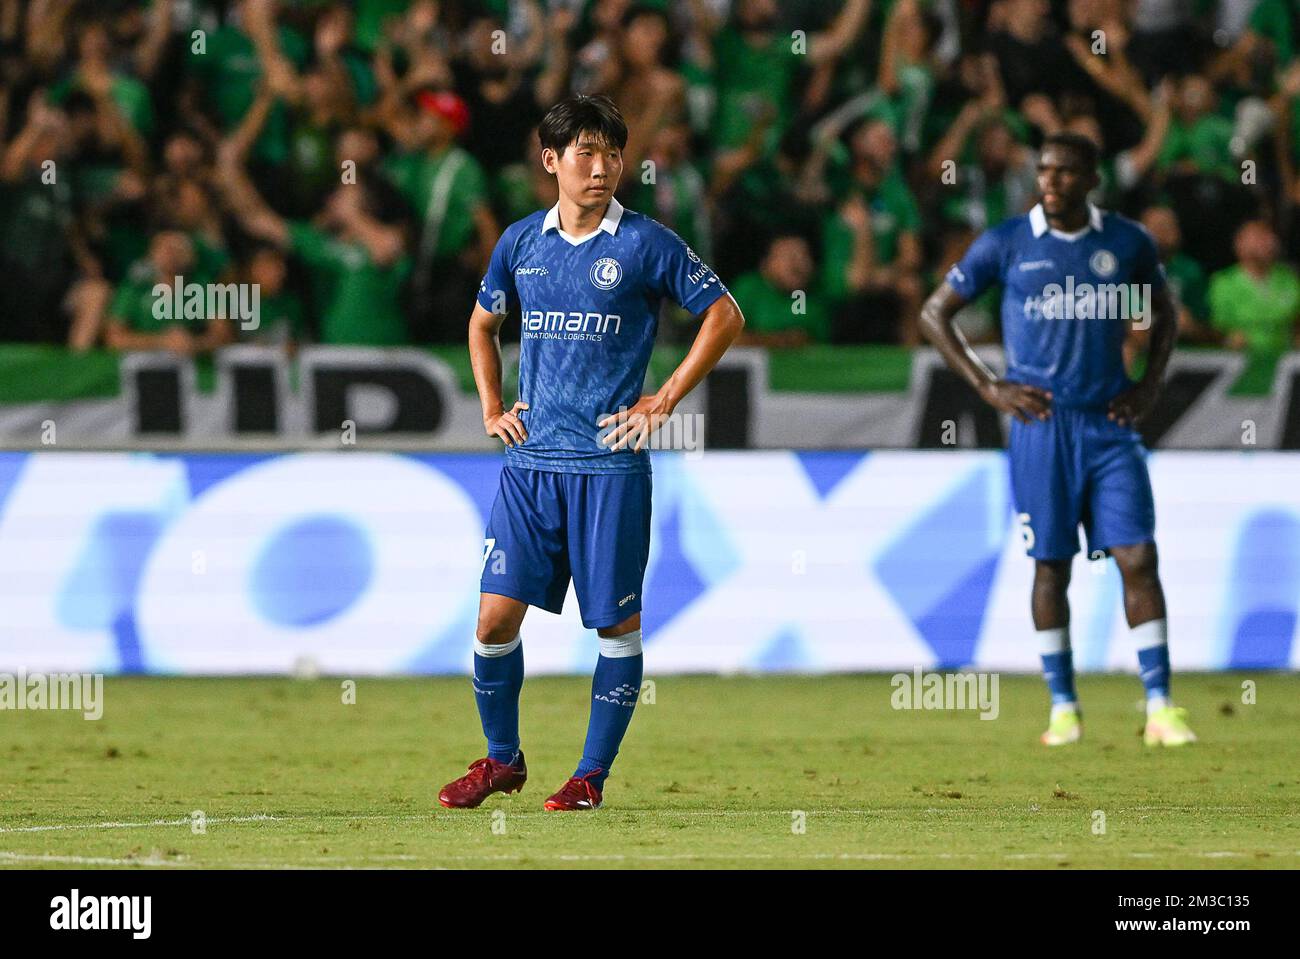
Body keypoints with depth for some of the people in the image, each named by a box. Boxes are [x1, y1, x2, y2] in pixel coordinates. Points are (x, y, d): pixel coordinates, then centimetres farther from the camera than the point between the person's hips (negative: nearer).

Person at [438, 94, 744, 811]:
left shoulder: (646, 244, -3)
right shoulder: (520, 243, 9)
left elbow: (724, 317, 2)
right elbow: (483, 325, 27)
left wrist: (665, 401, -3)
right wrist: (492, 409, 14)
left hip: (609, 464, -3)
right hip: (530, 459, 3)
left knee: (616, 624, -1)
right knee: (495, 617, -2)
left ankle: (592, 775, 10)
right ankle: (501, 759, 16)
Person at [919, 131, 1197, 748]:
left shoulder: (1127, 242, 5)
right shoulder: (1005, 245, -1)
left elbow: (1163, 311, 22)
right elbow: (934, 314, 6)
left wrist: (1150, 384, 8)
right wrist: (987, 387, -3)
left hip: (1110, 423, 1)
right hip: (1042, 424, -1)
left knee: (1138, 558, -7)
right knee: (1052, 564, 2)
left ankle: (1159, 708, -7)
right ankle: (1063, 707, 12)